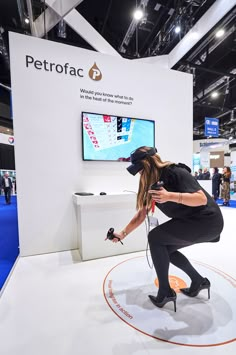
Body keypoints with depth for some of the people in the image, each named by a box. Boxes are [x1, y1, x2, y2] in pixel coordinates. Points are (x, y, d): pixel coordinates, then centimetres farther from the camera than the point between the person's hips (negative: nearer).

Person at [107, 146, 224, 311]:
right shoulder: (150, 184, 0)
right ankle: (199, 281, 26)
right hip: (190, 221, 8)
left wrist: (170, 196, -40)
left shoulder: (176, 172, -23)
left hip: (208, 221, -8)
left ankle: (165, 292, 2)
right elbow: (141, 214, 3)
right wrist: (123, 233, 4)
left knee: (155, 237, -14)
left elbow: (202, 199, -27)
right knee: (163, 247, 11)